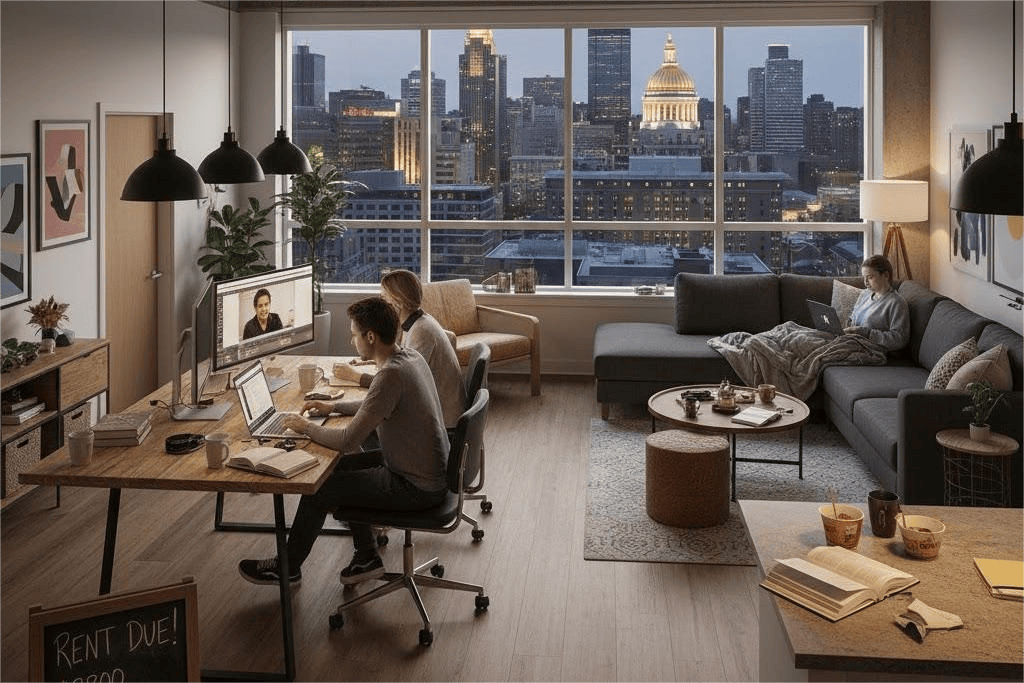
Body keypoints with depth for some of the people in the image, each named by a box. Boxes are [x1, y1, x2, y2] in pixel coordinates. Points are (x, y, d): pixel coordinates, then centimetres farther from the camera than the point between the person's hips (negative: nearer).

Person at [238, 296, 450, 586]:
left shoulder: (391, 374, -28)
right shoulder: (410, 356, 2)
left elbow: (347, 441, -25)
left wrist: (305, 427, -9)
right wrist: (334, 407, 17)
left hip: (416, 487, -9)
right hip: (428, 468, 9)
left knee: (320, 488, -2)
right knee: (341, 467, 22)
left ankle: (288, 567, 20)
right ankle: (366, 557, 27)